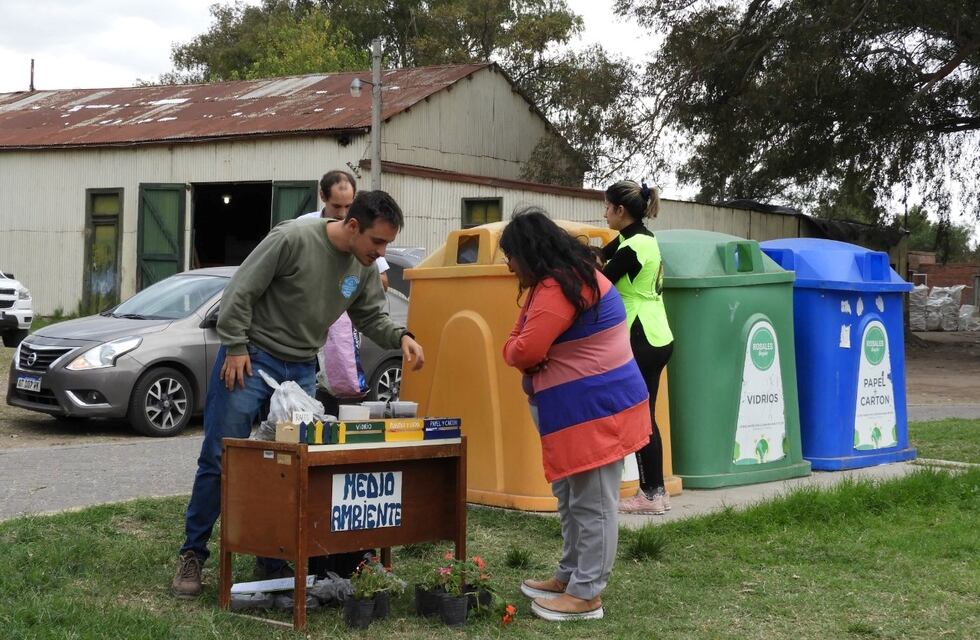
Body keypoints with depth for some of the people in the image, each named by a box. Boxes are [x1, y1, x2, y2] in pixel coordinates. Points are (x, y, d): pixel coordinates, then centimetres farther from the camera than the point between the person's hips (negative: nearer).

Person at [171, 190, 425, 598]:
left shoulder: (364, 268, 0)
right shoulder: (294, 239, -21)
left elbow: (371, 317, 13)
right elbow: (241, 291, -17)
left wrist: (400, 337, -5)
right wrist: (235, 347, -15)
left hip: (301, 371, 6)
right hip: (250, 358, -6)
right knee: (219, 462, -3)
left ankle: (273, 562, 15)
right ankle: (192, 555, 9)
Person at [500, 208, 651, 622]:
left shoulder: (557, 287, -20)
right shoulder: (569, 274, 16)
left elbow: (524, 351, -24)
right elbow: (517, 344, 15)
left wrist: (517, 350, -1)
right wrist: (519, 351, -7)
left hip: (596, 408, -11)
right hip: (582, 407, 11)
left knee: (592, 503, -4)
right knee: (572, 498, 18)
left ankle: (586, 595, 2)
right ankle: (571, 576, 29)